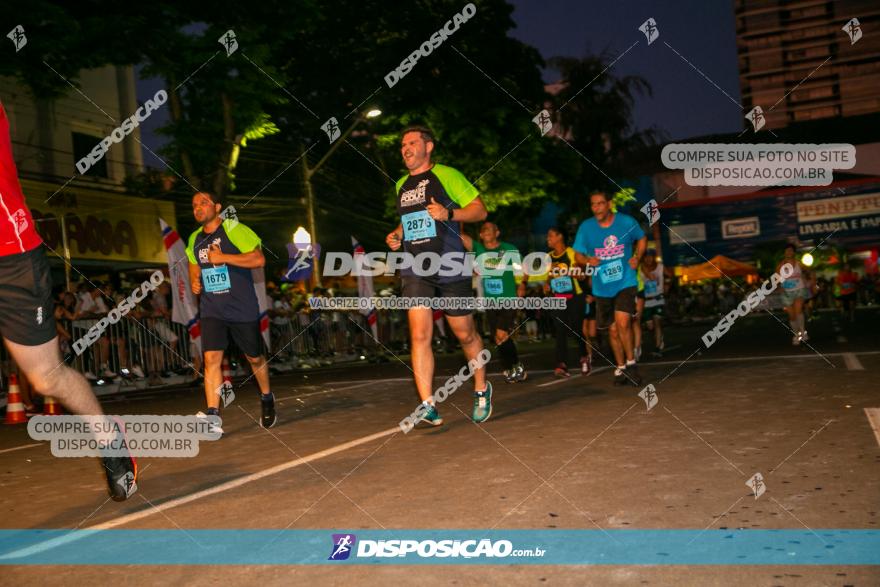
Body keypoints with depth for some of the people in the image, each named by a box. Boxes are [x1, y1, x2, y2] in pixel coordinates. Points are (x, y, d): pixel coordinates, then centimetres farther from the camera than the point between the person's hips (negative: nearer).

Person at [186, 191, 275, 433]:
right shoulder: (194, 239, 12)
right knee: (211, 358, -12)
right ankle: (213, 416, -15)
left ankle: (267, 399, 34)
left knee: (254, 357, 9)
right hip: (211, 310, 4)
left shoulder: (234, 229, -8)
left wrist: (223, 257, -20)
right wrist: (194, 282, 7)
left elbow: (259, 259, -18)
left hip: (242, 308, -4)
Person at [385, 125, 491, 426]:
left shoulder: (446, 175, -1)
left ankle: (481, 389, 30)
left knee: (465, 334, 7)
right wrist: (396, 235, 11)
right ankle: (428, 406, -9)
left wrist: (449, 213, -19)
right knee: (419, 336, -10)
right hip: (415, 271, 4)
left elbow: (480, 210, -2)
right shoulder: (401, 184, 17)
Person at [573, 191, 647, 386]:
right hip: (602, 287, 2)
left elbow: (642, 239, 14)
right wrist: (588, 260, -17)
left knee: (622, 323, -21)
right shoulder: (586, 227, -4)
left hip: (625, 282, -2)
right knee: (613, 330, 11)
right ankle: (620, 368, 29)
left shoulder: (627, 222, -5)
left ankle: (631, 363, -3)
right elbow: (578, 254, 5)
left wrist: (637, 257, -2)